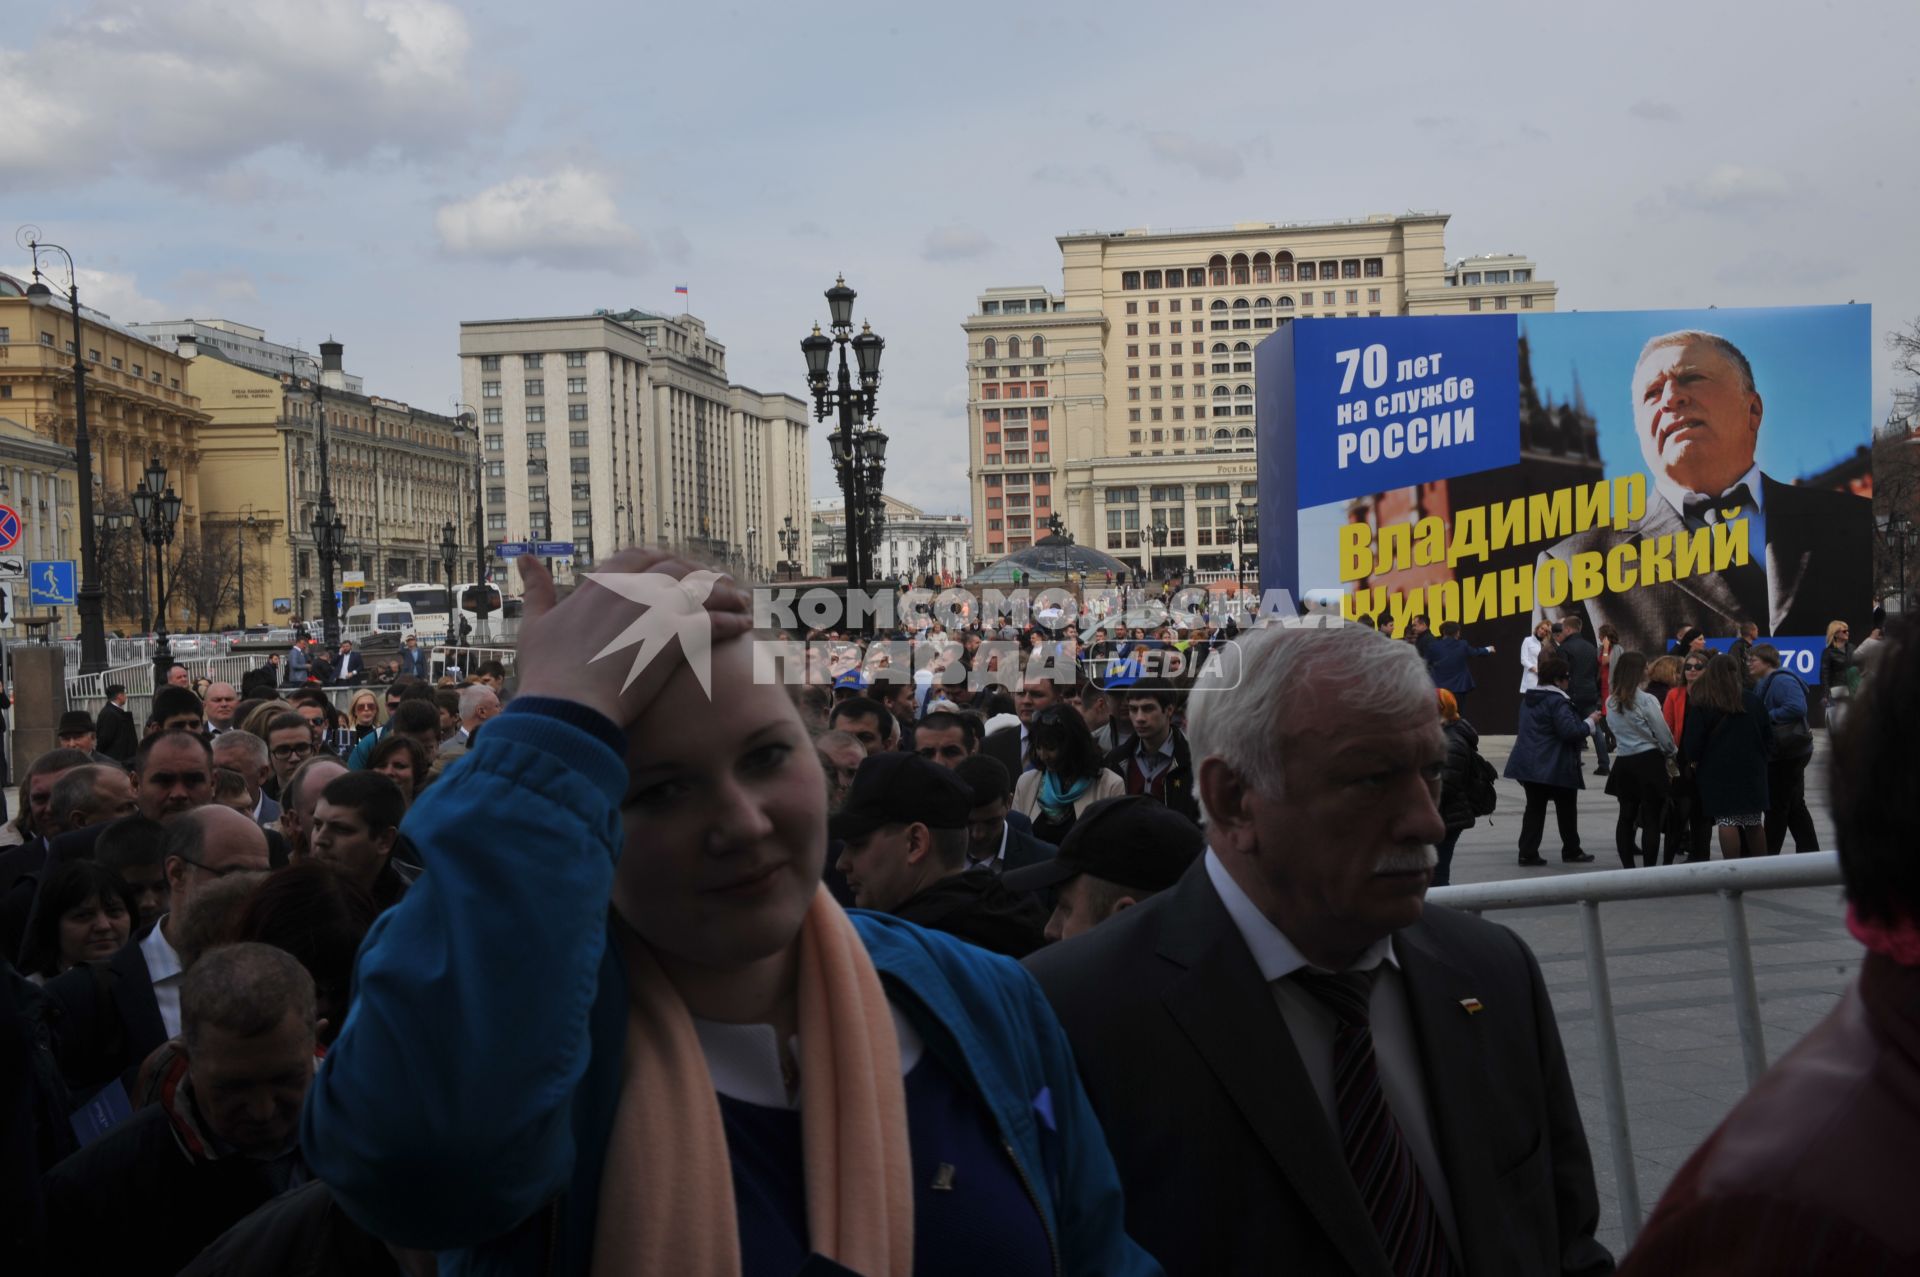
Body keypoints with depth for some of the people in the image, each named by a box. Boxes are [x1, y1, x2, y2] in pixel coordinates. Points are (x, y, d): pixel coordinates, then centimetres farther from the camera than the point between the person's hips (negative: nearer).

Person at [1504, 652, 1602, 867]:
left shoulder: (1528, 698, 11)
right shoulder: (1557, 701, -18)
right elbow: (1570, 730, -23)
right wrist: (1589, 722, -6)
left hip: (1529, 765, 8)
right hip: (1556, 767, -7)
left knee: (1534, 807, 9)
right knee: (1566, 809, 9)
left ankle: (1528, 853, 4)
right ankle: (1571, 851, 21)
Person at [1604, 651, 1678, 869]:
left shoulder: (1611, 701, 4)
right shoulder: (1646, 700, -13)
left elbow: (1616, 730, 9)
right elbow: (1662, 732, -7)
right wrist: (1673, 753, 12)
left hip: (1623, 762, 5)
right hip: (1648, 761, -5)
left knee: (1626, 816, 11)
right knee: (1651, 818, 0)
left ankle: (1628, 866, 12)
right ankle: (1650, 868, 0)